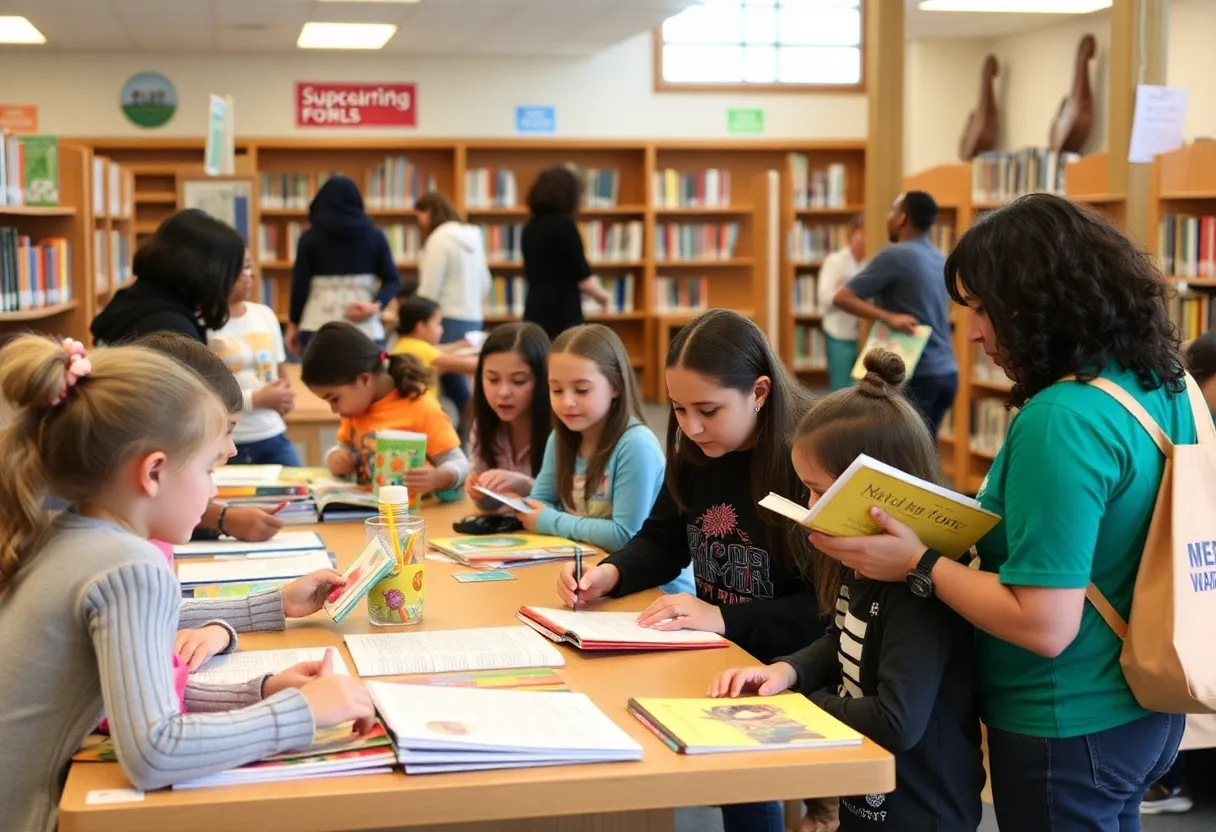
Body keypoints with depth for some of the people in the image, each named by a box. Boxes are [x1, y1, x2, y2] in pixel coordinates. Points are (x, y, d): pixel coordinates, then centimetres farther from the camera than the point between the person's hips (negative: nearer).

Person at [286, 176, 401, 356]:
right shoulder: (375, 236, 7)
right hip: (365, 329, 1)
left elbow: (300, 285, 1)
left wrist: (293, 324, 10)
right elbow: (393, 281, 2)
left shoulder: (311, 238, 2)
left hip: (319, 327, -1)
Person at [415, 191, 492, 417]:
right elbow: (484, 283, 17)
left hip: (450, 320, -8)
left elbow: (429, 289, -12)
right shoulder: (473, 236, 14)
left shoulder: (440, 238, -11)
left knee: (451, 381, -3)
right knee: (457, 383, 11)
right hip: (473, 318, 8)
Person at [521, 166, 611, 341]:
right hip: (563, 315, -7)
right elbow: (583, 278, -11)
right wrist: (603, 296, 9)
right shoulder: (564, 224, -10)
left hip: (535, 313, 7)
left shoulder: (530, 228, 10)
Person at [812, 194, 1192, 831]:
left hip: (1068, 730, -8)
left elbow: (1044, 625, -26)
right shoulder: (1164, 386, 2)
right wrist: (968, 531, 10)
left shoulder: (1060, 421, -25)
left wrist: (920, 563, -17)